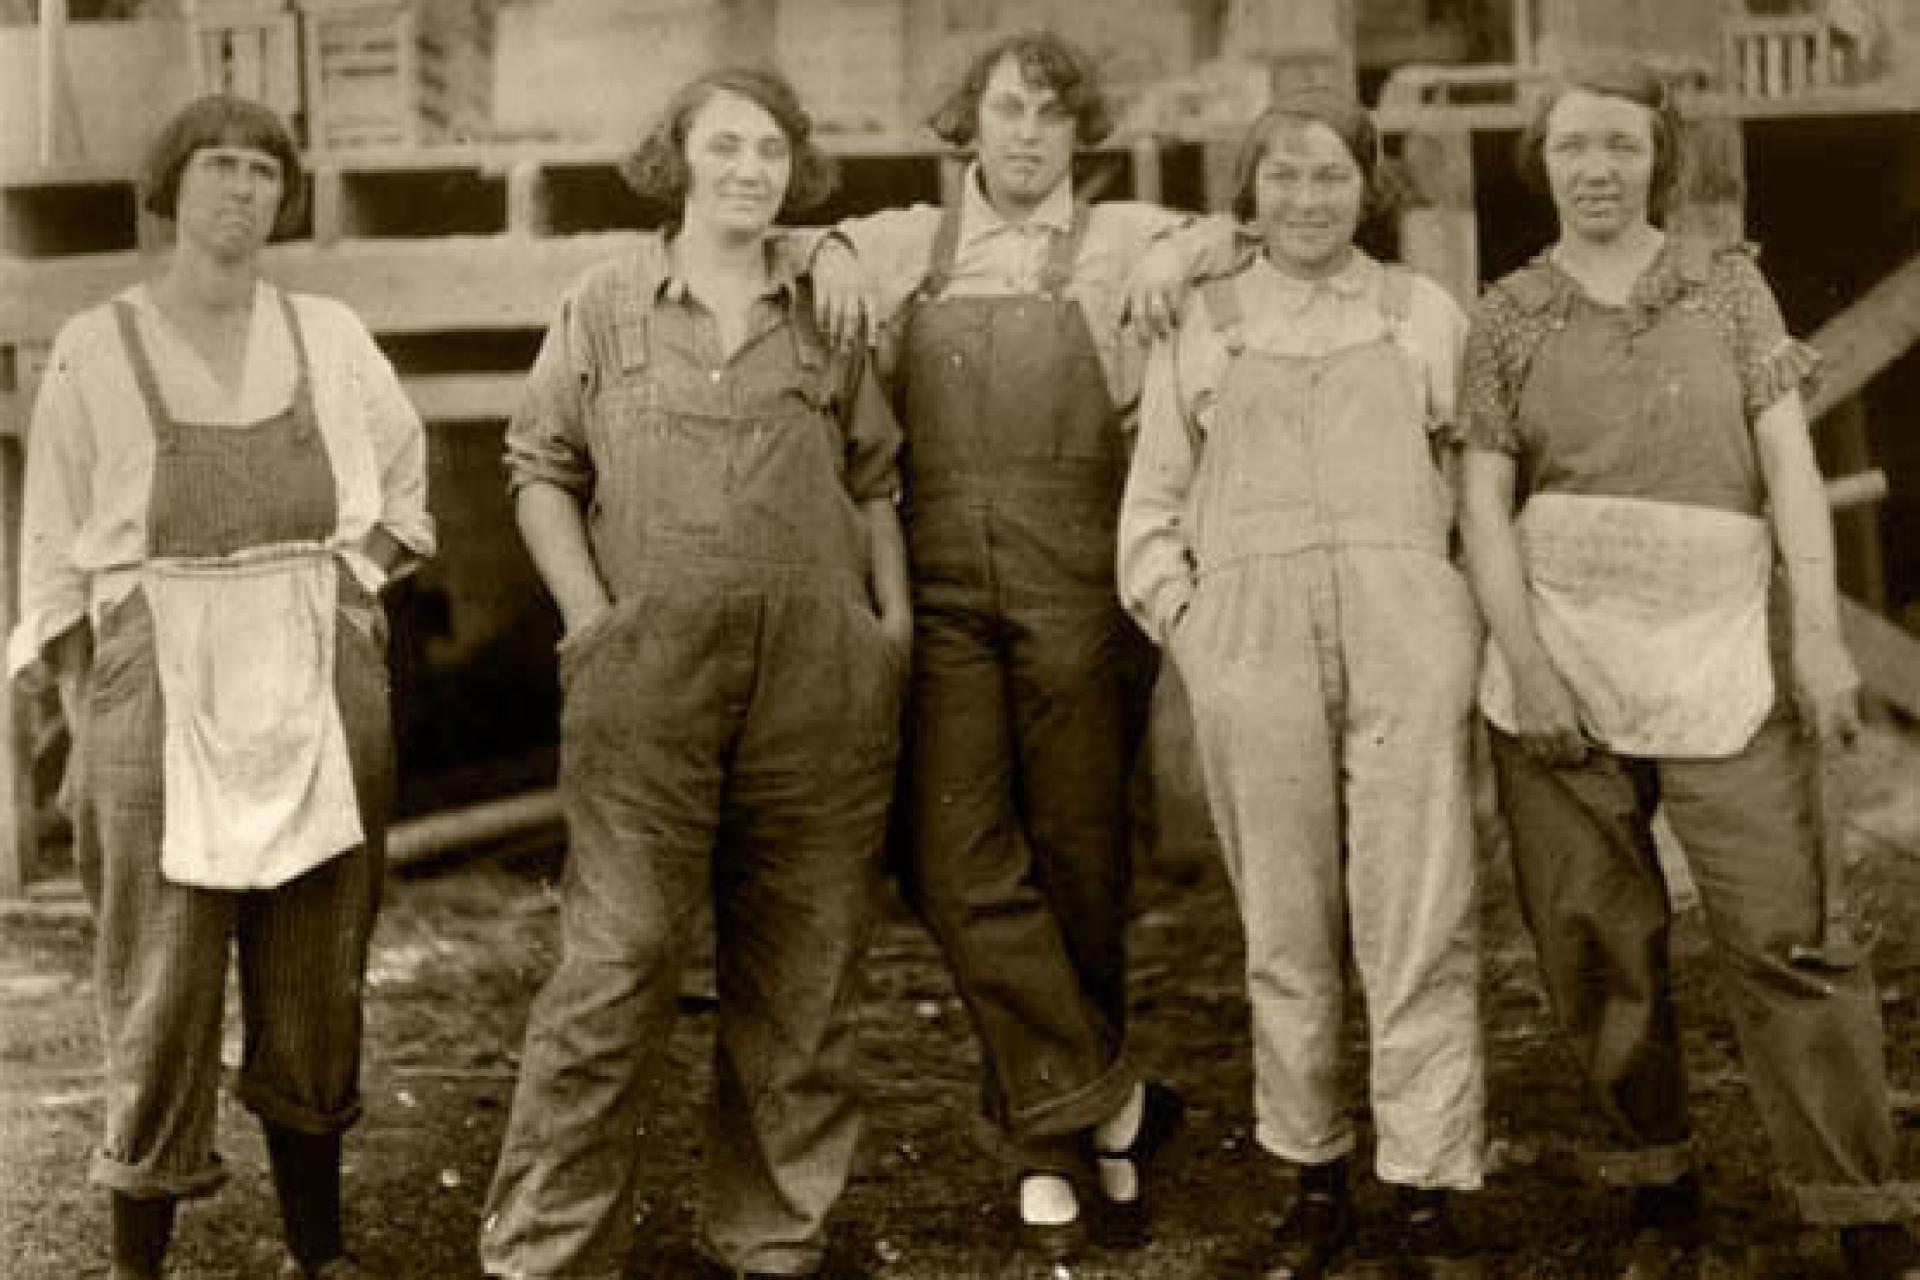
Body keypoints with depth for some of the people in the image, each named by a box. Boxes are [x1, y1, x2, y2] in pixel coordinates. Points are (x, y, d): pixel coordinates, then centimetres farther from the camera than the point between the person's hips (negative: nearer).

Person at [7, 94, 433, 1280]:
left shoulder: (329, 336, 4)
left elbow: (404, 482, 21)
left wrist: (352, 591, 8)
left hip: (322, 706, 3)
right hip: (165, 704, -2)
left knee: (318, 991, 10)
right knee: (162, 992, 0)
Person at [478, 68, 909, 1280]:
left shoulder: (829, 311, 11)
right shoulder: (605, 304, 7)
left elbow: (875, 480, 16)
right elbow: (542, 471, 9)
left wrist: (897, 620, 4)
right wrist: (592, 621, -2)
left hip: (822, 671, 3)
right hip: (650, 667, -2)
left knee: (803, 965, 8)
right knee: (619, 956, -7)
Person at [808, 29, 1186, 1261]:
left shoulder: (1134, 245, 9)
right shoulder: (896, 249, 14)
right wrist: (827, 285, 6)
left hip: (1080, 590, -1)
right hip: (940, 588, 2)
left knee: (1079, 864, 4)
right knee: (959, 862, -9)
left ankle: (1052, 1133, 19)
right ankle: (1105, 1099, 1)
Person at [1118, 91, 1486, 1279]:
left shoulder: (1424, 312, 13)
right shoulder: (1199, 318, 14)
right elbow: (1153, 497, 16)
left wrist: (1480, 619, 3)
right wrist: (1182, 618, 4)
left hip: (1407, 623, -1)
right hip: (1250, 634, 1)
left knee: (1421, 913, -5)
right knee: (1285, 923, 5)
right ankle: (1317, 1183, 16)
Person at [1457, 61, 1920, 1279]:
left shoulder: (1729, 285, 9)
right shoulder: (1508, 316, 8)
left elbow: (1790, 461, 3)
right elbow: (1485, 503, 3)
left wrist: (1822, 632, -6)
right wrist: (1526, 663, -9)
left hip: (1720, 658, -1)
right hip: (1560, 662, 1)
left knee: (1783, 935, -6)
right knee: (1599, 946, 3)